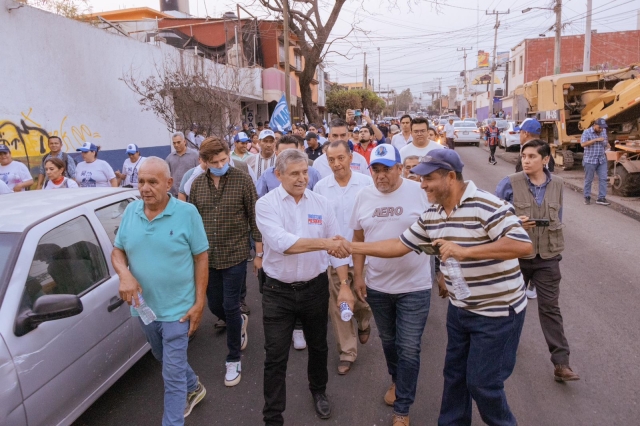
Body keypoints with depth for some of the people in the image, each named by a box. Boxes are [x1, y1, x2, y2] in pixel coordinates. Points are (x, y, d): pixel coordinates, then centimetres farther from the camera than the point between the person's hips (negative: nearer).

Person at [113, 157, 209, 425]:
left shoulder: (187, 213, -14)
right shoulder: (131, 211, -2)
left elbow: (201, 257, -10)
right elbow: (117, 251, 6)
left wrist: (199, 302, -13)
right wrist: (124, 274, -17)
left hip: (177, 308, -5)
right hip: (144, 306, 6)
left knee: (172, 374, 1)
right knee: (166, 360, 26)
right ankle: (193, 388, 53)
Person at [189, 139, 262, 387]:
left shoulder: (242, 180, -10)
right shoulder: (197, 184, 0)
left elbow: (255, 218, -6)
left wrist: (259, 253, -6)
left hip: (235, 256, -4)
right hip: (207, 257, 4)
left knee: (230, 308, 2)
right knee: (214, 306, 15)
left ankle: (233, 359, 21)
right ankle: (240, 323, 48)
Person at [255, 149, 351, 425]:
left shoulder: (321, 203, -1)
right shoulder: (266, 204, -12)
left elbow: (337, 248, 1)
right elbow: (282, 243, -28)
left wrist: (344, 284, -4)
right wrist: (325, 243, -37)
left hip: (315, 288, 3)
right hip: (278, 291, -3)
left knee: (318, 346, 22)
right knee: (275, 357, 6)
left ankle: (319, 391, 49)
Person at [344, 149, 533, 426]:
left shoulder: (487, 206, -25)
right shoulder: (431, 215, -1)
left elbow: (523, 245, -33)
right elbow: (400, 245, 3)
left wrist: (465, 251, -38)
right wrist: (351, 247, -3)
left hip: (497, 312, -7)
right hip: (459, 309, 7)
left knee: (482, 383, 6)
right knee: (454, 374, 19)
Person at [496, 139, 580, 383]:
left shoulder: (557, 184, 0)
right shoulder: (510, 183, -11)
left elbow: (558, 215, 14)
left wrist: (556, 238, 11)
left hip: (548, 257, 1)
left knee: (550, 307, 3)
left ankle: (561, 363, 8)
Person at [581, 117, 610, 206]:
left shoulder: (604, 131, 8)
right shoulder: (587, 132, -9)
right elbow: (583, 144, -24)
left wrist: (606, 144, 6)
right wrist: (596, 140, -27)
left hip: (602, 160, 5)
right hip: (590, 160, -5)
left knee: (603, 178, -2)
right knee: (588, 180, 3)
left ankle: (601, 198, 0)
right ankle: (587, 197, 16)